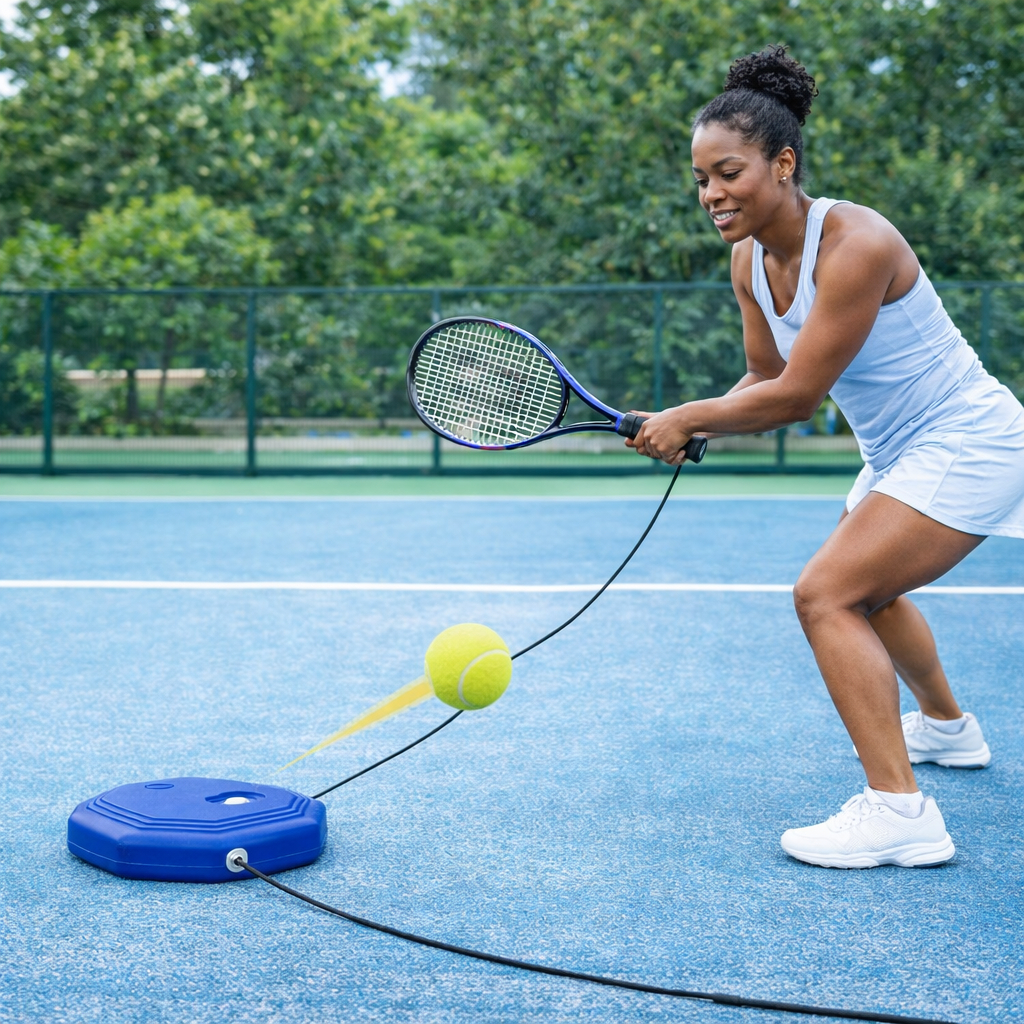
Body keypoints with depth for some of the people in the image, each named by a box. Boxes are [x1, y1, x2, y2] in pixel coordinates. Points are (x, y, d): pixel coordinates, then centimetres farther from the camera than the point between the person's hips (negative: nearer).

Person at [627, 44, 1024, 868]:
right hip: (899, 452, 10)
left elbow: (795, 397, -29)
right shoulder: (750, 259, -3)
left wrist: (686, 418, -19)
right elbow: (769, 381, 3)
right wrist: (691, 428, -14)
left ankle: (898, 810, -21)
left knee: (827, 592, -22)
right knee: (863, 587, 30)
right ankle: (948, 727, 56)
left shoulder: (854, 245, -29)